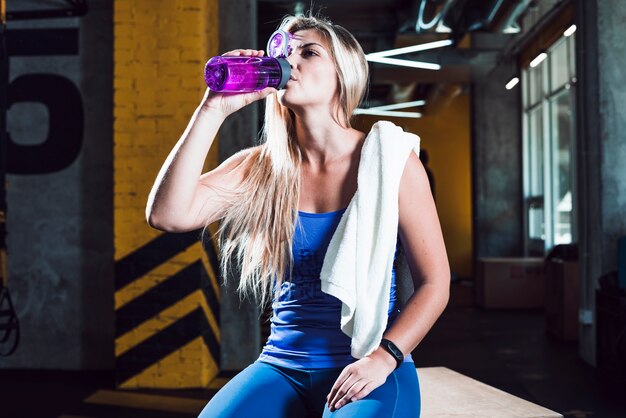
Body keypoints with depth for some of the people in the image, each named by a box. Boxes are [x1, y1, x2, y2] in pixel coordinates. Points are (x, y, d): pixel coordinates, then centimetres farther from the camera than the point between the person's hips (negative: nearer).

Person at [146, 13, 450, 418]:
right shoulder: (262, 167, 5)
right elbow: (167, 215, -11)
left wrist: (382, 359, -17)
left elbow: (434, 284, -2)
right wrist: (214, 110, -12)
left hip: (370, 371, -2)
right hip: (282, 367, 2)